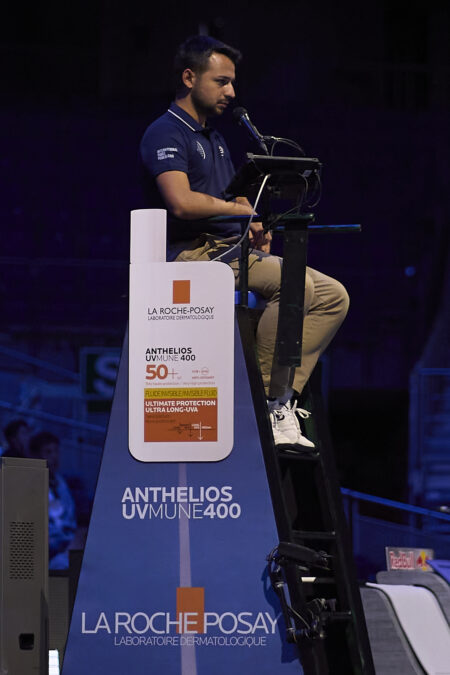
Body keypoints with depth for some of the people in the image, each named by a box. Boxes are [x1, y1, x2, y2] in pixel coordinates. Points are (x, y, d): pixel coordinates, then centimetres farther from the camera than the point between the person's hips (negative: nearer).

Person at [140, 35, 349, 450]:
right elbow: (182, 202, -22)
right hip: (192, 253, -10)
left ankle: (283, 397, -11)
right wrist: (243, 210, -10)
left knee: (333, 294, -3)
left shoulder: (215, 139, 25)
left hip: (230, 249, 10)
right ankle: (265, 400, -23)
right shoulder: (165, 134, -6)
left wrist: (256, 230, 4)